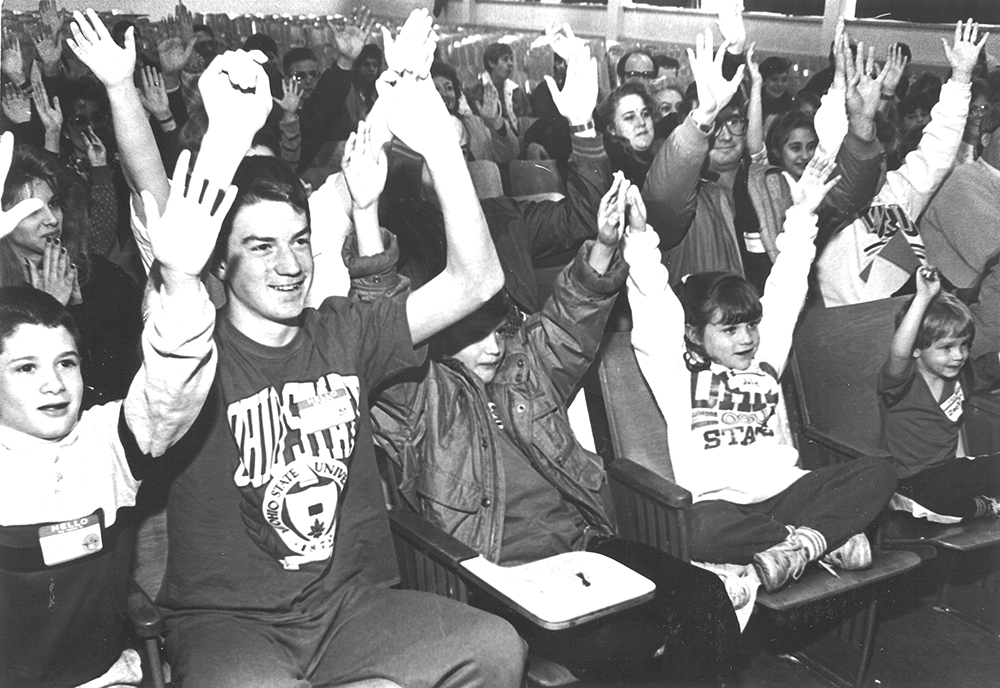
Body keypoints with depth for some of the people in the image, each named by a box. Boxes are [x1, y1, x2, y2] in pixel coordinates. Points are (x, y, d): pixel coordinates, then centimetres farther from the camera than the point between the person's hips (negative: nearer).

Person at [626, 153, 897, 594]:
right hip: (719, 501, -5)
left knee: (878, 475, -14)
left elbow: (784, 294, 21)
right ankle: (829, 538, -24)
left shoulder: (764, 363, 19)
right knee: (702, 530, -39)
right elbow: (655, 314, -5)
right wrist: (641, 240, -11)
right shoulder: (677, 374, 6)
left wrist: (802, 216, 21)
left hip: (784, 490, 5)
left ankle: (801, 543, -27)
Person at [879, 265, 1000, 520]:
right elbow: (899, 352, -40)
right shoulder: (902, 381, -19)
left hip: (951, 471, 6)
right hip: (912, 483, -6)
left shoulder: (963, 372, 4)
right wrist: (923, 297, -44)